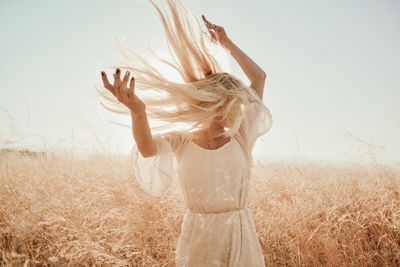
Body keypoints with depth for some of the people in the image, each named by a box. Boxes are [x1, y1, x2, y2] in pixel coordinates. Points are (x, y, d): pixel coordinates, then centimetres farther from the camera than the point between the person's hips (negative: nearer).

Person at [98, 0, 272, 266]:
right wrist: (138, 112, -49)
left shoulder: (241, 138, 0)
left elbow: (259, 77, 2)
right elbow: (148, 149, -28)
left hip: (241, 234, 2)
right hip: (199, 235, -2)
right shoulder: (179, 143, -5)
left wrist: (228, 43, 3)